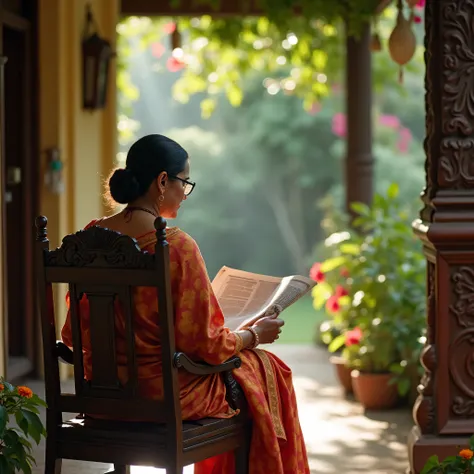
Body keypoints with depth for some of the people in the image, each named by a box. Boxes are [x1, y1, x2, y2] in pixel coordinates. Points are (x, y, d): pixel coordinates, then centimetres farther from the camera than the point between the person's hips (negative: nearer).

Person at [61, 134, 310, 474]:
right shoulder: (177, 246, -22)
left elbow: (74, 335, 6)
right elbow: (205, 345, -17)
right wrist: (255, 335, 1)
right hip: (167, 394, -7)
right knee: (265, 369, 20)